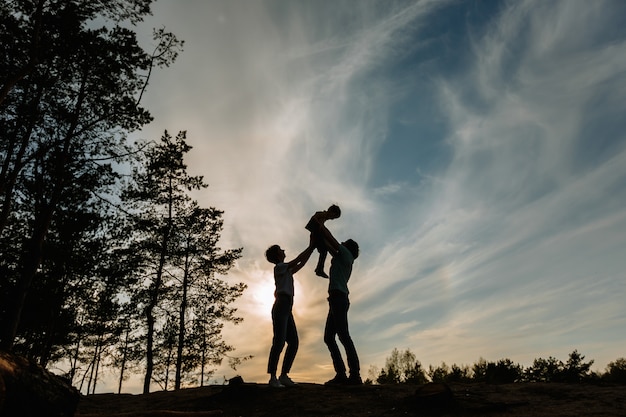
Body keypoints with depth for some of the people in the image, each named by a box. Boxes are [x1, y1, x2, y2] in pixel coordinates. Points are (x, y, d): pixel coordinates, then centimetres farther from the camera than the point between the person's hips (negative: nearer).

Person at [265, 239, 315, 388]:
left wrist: (311, 248, 19)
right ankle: (273, 377, -16)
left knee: (293, 342, 3)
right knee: (279, 342, -15)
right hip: (281, 307, -9)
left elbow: (301, 264, 24)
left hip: (287, 309, 9)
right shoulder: (279, 267, 1)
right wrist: (310, 247, 1)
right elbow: (297, 261, -6)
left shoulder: (286, 270, 26)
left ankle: (284, 376, 5)